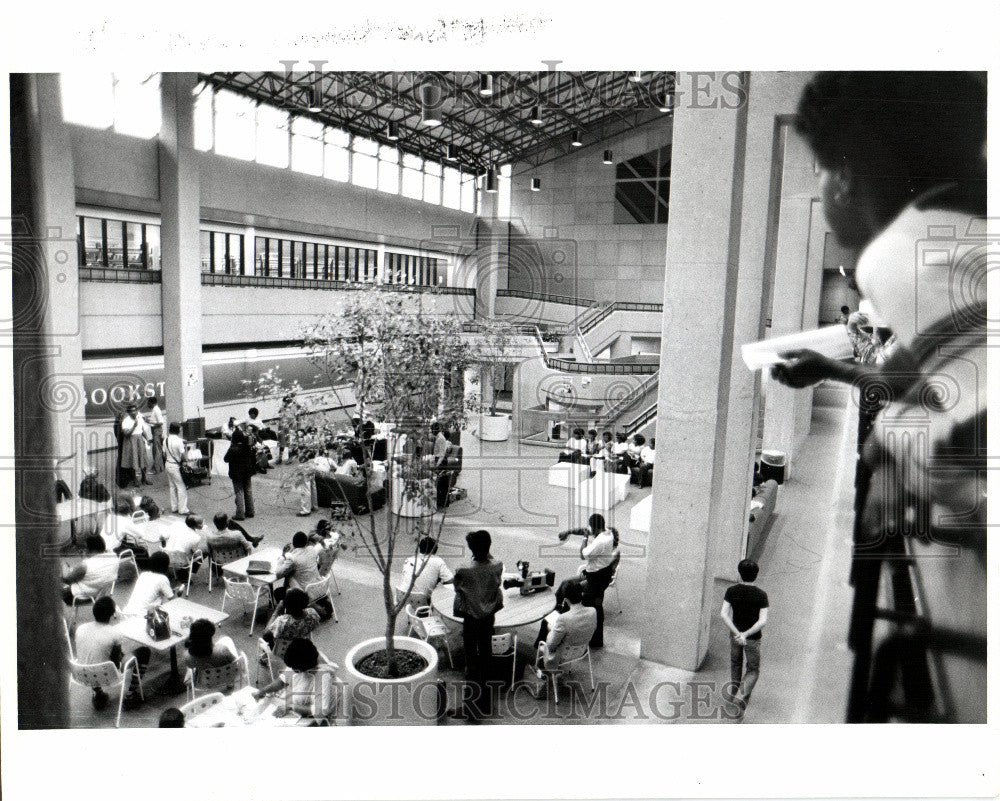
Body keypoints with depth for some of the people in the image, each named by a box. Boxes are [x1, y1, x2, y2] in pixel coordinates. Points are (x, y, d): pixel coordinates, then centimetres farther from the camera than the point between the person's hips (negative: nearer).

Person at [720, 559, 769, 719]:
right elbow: (763, 621, -24)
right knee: (753, 670, 15)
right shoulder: (761, 595, -16)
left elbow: (724, 615, -20)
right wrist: (746, 635, -24)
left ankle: (734, 690, 40)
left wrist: (737, 633, -23)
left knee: (735, 663, 28)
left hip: (735, 635, 2)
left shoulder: (731, 591, -12)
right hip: (753, 639, -2)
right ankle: (741, 698, -1)